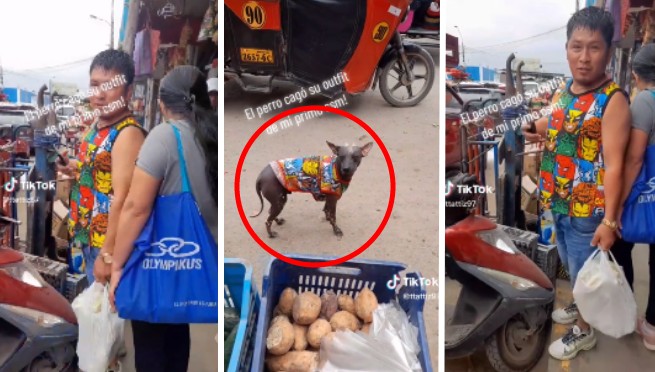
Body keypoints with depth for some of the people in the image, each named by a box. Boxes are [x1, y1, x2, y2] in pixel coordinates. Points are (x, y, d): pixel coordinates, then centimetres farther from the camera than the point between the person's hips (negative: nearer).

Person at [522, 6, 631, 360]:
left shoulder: (613, 100, -20)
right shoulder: (564, 89, 2)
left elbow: (614, 165, -22)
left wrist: (609, 221, -23)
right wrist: (538, 130, -2)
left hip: (588, 208, -7)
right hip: (558, 201, 7)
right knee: (571, 265, 26)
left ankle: (584, 331, 32)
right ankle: (580, 306, 51)